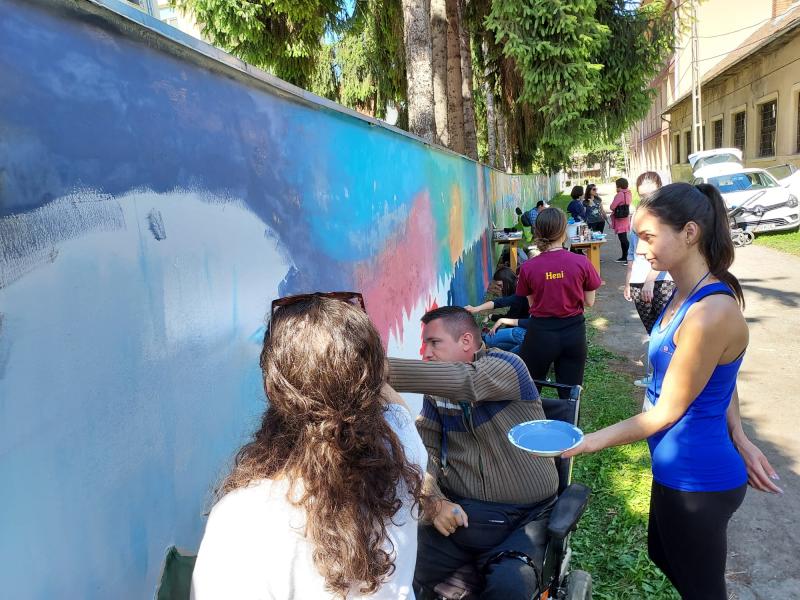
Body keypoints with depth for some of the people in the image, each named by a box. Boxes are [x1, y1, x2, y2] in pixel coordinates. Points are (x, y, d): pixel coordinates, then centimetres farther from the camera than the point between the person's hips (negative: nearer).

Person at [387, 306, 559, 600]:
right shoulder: (436, 392, 7)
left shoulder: (506, 366, -11)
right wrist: (435, 500, -17)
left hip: (522, 517, -3)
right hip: (458, 512, 4)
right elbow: (423, 450, 3)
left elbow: (460, 381, -31)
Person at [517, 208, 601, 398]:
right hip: (573, 332, 1)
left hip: (540, 333, -1)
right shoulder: (581, 263, -11)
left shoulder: (528, 268, -11)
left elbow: (532, 303, 2)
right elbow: (589, 302, 0)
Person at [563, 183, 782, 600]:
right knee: (662, 555, 29)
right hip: (680, 468, 9)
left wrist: (588, 443, -16)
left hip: (696, 480, -9)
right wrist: (738, 439, 4)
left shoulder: (711, 314, -30)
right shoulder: (687, 292, 0)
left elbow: (667, 411, -22)